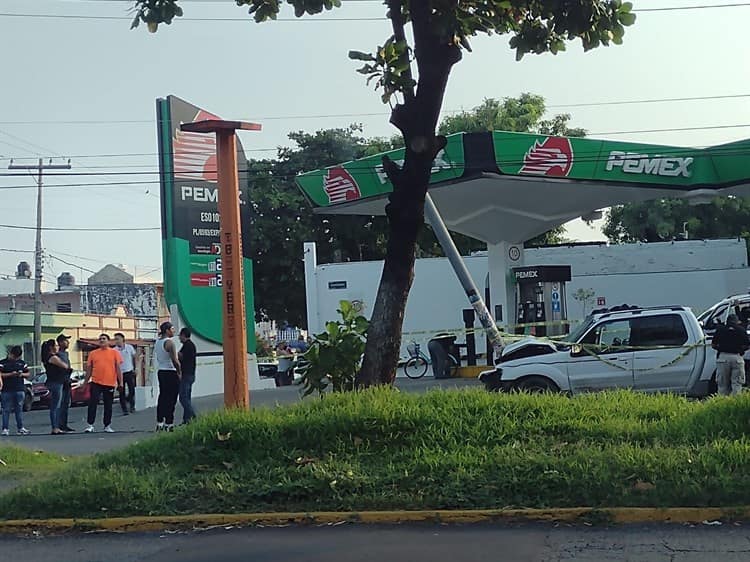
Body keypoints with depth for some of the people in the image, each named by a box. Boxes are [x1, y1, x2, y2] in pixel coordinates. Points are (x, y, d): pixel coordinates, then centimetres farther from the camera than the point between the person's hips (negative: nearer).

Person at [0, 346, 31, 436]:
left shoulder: (22, 363, 13)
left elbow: (28, 374, 16)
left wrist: (22, 374, -5)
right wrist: (10, 374, -16)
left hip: (19, 390, 3)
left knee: (19, 409, 6)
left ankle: (20, 428, 10)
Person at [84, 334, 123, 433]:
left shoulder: (114, 352, 4)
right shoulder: (93, 353, 8)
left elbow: (118, 368, 3)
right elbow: (89, 368, 12)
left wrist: (120, 382, -2)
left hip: (110, 384, -1)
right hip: (96, 383, 1)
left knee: (108, 406, 7)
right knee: (92, 404, -4)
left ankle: (107, 426, 17)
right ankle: (90, 425, 1)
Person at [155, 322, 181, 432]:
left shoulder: (157, 342, 10)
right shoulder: (169, 343, -16)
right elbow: (175, 361, -20)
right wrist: (179, 373, -8)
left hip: (160, 372, 8)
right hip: (170, 373, -8)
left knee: (162, 397, 12)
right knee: (171, 399, -4)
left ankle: (159, 423, 15)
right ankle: (169, 424, -4)